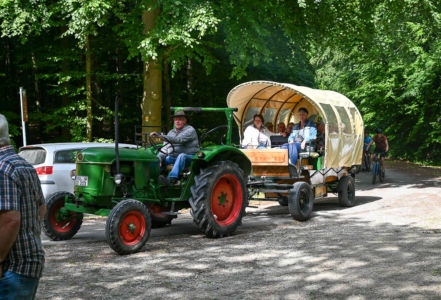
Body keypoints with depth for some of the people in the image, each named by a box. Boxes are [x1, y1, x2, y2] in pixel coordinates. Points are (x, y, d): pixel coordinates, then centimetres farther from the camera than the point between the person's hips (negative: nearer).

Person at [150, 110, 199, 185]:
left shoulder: (190, 130, -7)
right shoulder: (171, 132, 15)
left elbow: (178, 139, -24)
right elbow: (165, 148, 9)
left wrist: (160, 135, -29)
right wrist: (159, 158, -10)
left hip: (189, 158, -7)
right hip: (173, 158, 7)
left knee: (182, 156, -38)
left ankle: (171, 179, -54)